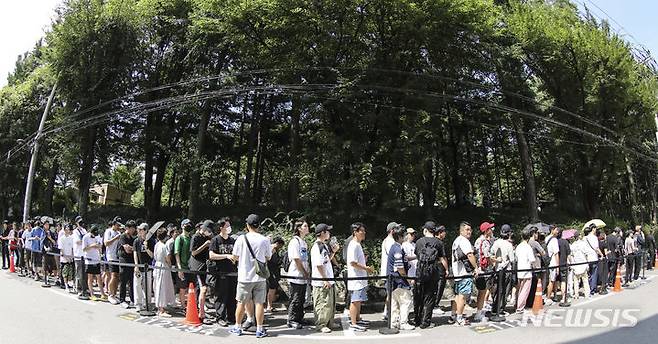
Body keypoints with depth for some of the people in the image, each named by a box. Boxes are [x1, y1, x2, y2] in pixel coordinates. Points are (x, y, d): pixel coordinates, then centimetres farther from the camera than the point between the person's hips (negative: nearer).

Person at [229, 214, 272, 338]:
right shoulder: (265, 240, -6)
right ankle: (259, 329, 9)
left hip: (244, 276, 0)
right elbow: (268, 258, 5)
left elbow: (235, 257, 0)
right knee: (259, 303, 6)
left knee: (241, 302, 12)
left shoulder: (241, 239, -8)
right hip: (260, 277, 0)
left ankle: (237, 327, 23)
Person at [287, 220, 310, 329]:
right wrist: (305, 273, -13)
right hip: (296, 276, -9)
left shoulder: (304, 242, 16)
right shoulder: (295, 241, -13)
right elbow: (296, 260, -17)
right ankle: (291, 321, 9)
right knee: (295, 300, -1)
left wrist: (308, 272, 6)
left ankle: (300, 319, 23)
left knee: (302, 299, 13)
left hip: (303, 277, 9)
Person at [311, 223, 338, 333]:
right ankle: (321, 325, 8)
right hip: (321, 282, -10)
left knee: (331, 303, 15)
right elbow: (318, 265, -21)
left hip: (328, 281, 10)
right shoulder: (317, 247, -17)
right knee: (323, 304, -3)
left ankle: (329, 323, 26)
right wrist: (325, 280, -20)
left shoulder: (324, 245, 13)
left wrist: (333, 251, 9)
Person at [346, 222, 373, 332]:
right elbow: (352, 262, -23)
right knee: (355, 301, -5)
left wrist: (366, 268, 13)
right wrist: (366, 268, -16)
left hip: (361, 279, 10)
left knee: (359, 301, 17)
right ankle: (353, 324, 0)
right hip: (356, 279, -10)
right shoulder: (354, 245, -17)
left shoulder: (358, 244, 16)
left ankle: (358, 320, 28)